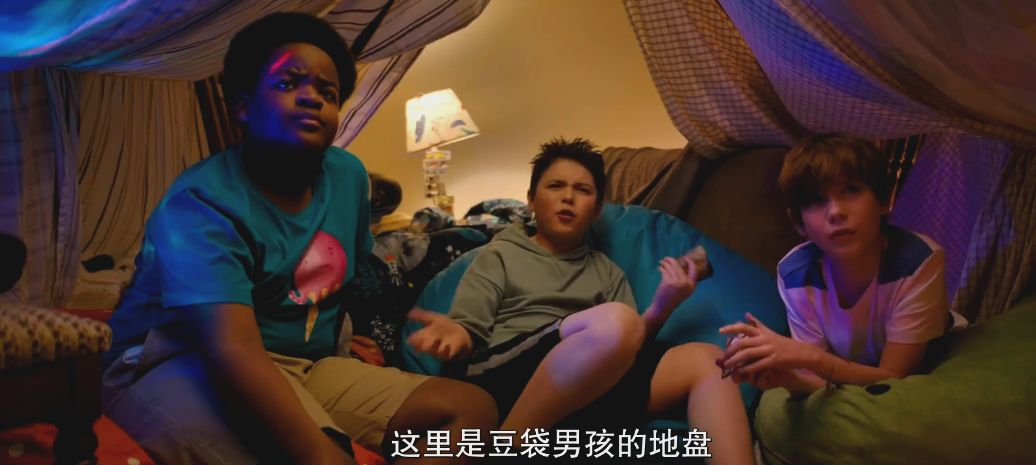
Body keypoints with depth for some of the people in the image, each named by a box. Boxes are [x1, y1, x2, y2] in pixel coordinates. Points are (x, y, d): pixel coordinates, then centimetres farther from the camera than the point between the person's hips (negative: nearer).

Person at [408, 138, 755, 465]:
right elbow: (470, 335, 6)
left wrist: (661, 308, -2)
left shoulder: (607, 271, 27)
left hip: (594, 388, 4)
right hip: (506, 380, -4)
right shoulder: (499, 255, 16)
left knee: (707, 360, -14)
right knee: (615, 321, -32)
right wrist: (456, 336, -18)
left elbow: (633, 338, 17)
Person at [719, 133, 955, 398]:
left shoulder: (918, 262, -27)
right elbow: (821, 379, -13)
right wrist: (787, 377, -37)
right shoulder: (795, 273, -19)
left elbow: (894, 378, -24)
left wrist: (807, 355, -39)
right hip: (849, 384, 1)